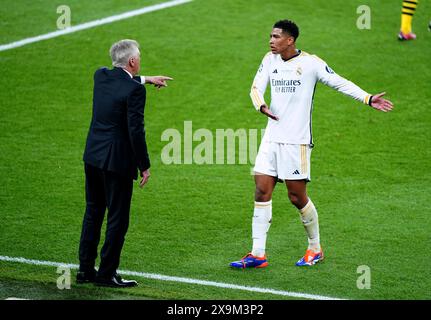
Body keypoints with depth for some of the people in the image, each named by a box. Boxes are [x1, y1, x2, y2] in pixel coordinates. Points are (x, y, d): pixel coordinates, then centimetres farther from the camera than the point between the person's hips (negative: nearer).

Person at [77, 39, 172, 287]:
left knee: (93, 213, 17)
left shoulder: (101, 75, 2)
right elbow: (136, 130, -19)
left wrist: (145, 80, 32)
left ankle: (86, 269, 22)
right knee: (118, 218, 4)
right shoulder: (134, 90, -19)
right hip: (118, 161, -8)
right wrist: (144, 166, -11)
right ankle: (107, 273, 8)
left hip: (93, 156, 8)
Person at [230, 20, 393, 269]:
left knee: (297, 197, -1)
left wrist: (368, 99, -13)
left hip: (297, 141, -5)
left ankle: (315, 249, 20)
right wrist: (261, 105, -17)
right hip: (272, 137, 5)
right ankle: (258, 254, 1)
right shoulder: (270, 60, 8)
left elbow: (339, 83, -3)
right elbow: (256, 87, 6)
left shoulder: (310, 63, -7)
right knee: (262, 192, -1)